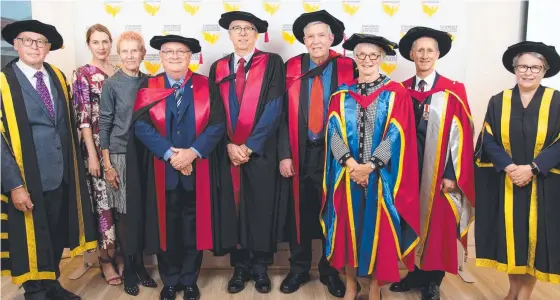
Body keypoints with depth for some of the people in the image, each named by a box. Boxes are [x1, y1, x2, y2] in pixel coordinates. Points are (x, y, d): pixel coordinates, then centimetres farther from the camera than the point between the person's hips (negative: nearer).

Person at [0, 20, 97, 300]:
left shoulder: (58, 77, 8)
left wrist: (73, 167, 9)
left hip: (59, 174, 5)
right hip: (27, 179, -5)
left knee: (57, 234, 17)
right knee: (30, 238, 9)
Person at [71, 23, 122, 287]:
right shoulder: (82, 74, -3)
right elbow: (82, 116, -9)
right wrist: (92, 153, -14)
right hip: (98, 146, -4)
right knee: (103, 202, 0)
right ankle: (106, 259, 15)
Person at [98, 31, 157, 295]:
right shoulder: (111, 84, -5)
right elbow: (104, 125, -4)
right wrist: (107, 165, -8)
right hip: (120, 155, -3)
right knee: (124, 214, 5)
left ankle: (140, 265, 23)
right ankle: (129, 270, 19)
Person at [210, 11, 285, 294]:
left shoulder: (272, 63, 0)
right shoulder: (218, 67, 11)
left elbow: (274, 108, -8)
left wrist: (250, 145, -13)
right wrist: (229, 145, -8)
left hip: (261, 149, -2)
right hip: (228, 150, 3)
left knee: (262, 207, 4)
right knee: (234, 209, 7)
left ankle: (260, 266, 19)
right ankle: (240, 266, 20)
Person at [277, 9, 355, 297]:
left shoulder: (348, 68, -2)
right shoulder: (291, 68, 1)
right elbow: (283, 114, -1)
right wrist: (284, 153, -7)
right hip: (300, 153, 1)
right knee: (298, 212, 9)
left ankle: (330, 270, 29)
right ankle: (298, 268, 27)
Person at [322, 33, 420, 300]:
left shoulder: (396, 93, 0)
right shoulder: (341, 95, 7)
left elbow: (396, 135, -8)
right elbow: (334, 133, -2)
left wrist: (370, 166, -16)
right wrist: (351, 164, -17)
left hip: (382, 176, -2)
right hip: (348, 175, 2)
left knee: (378, 228, 5)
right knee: (349, 226, 8)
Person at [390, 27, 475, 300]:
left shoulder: (453, 92, -4)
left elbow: (460, 135, -7)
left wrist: (452, 174, -11)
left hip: (439, 172, -3)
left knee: (437, 225, 6)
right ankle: (416, 273, 29)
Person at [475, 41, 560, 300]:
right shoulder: (498, 102, 3)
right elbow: (488, 141, -2)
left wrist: (532, 168, -19)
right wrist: (509, 166, -17)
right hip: (505, 185, 1)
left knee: (535, 237, 5)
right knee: (510, 235, 9)